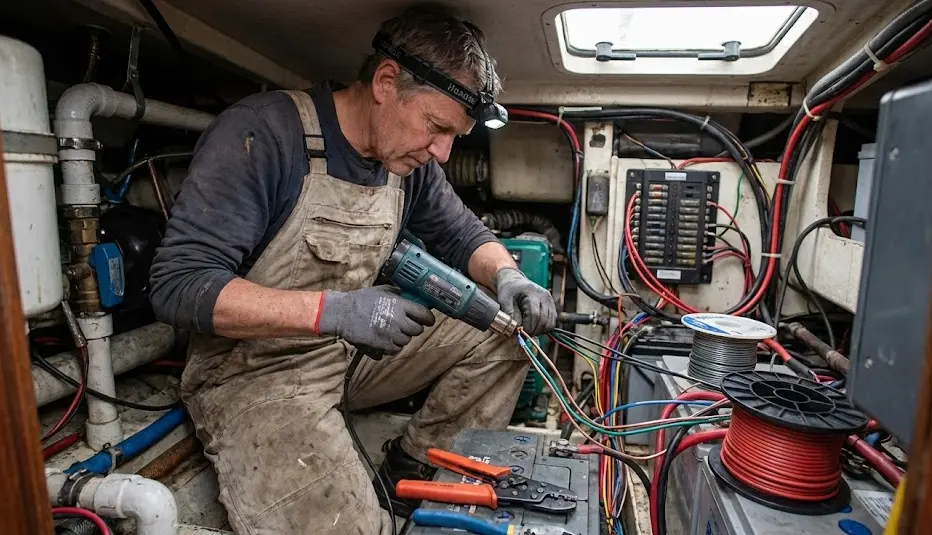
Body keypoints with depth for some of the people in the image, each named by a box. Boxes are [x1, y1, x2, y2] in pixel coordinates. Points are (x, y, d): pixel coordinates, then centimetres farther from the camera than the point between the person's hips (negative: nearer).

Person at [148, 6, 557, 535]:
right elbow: (178, 283, -23)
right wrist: (331, 310, -33)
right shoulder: (260, 134, -21)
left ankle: (412, 471, 9)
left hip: (355, 351, 7)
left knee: (502, 336, -3)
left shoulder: (409, 159, -1)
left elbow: (464, 234, 8)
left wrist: (507, 277, -15)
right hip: (255, 371, -6)